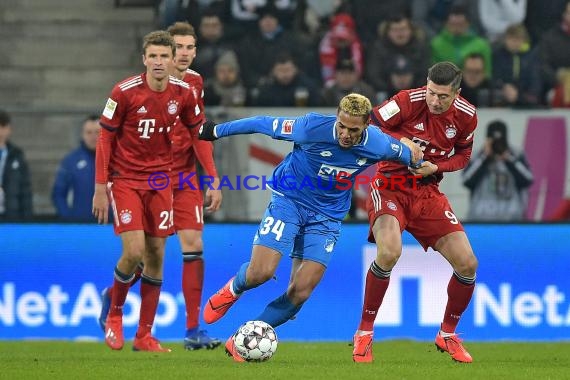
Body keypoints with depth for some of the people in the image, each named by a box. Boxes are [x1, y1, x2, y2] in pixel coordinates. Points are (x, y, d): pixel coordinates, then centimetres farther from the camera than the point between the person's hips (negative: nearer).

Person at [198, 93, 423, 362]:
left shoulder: (377, 145, -17)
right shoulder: (313, 128, -25)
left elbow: (407, 151, 6)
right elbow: (264, 124, -13)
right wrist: (216, 131, -5)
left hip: (327, 216, 3)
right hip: (289, 199, -3)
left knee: (300, 294, -7)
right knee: (260, 272, -20)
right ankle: (233, 289, 18)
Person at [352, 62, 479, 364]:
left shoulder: (466, 116, -4)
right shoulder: (408, 101, -17)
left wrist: (436, 167, -8)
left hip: (428, 191, 5)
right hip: (390, 187, -5)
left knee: (467, 263, -4)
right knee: (389, 252, -31)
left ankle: (447, 335, 21)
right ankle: (364, 333, -13)